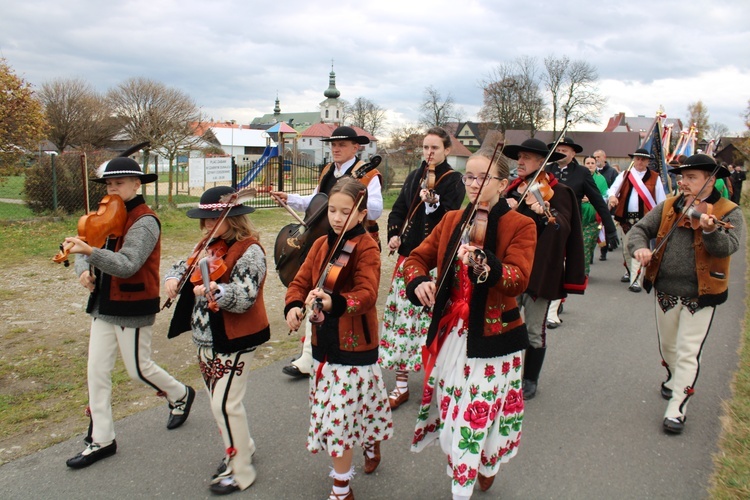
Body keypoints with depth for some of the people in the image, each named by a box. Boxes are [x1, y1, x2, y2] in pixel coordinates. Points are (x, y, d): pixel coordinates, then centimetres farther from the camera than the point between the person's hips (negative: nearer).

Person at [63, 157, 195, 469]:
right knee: (97, 371, 7)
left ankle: (180, 395, 35)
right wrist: (85, 270, -12)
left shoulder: (145, 222, -17)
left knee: (138, 368, 6)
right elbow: (85, 252, 10)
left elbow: (127, 265, -28)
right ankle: (101, 440, 18)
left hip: (132, 308, -7)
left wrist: (90, 251, -42)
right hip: (104, 305, 8)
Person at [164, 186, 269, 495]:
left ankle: (241, 470, 12)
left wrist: (215, 290, -43)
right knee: (217, 400, 18)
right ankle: (242, 447, 39)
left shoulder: (249, 251, -17)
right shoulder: (212, 246, 9)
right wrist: (174, 276, -5)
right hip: (206, 337, 9)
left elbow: (244, 298, -26)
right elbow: (186, 265, 17)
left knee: (225, 403, -5)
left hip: (234, 340, -9)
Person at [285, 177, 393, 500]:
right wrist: (294, 306, -17)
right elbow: (301, 282, 4)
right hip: (323, 342, 6)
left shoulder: (367, 248, -15)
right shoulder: (321, 245, 5)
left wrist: (334, 302, -45)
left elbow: (367, 294, -27)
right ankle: (371, 445, 50)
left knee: (339, 414, -2)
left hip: (354, 344, -6)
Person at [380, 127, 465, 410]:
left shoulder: (453, 180, -1)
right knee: (403, 313, 3)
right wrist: (394, 234, -1)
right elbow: (398, 209, 16)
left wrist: (434, 202, -31)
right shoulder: (414, 177, 15)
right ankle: (401, 384, 11)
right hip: (409, 256, 5)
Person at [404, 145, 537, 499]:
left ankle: (488, 465, 36)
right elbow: (417, 258, 8)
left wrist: (483, 264, -40)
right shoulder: (452, 220, 6)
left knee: (487, 411, 4)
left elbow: (518, 279, -21)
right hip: (451, 332, 4)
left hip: (493, 336, -4)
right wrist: (419, 281, -14)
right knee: (453, 409, 13)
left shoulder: (520, 226, -8)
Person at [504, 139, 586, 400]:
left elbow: (563, 229, -19)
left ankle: (530, 380, 26)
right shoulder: (512, 189, 10)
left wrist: (544, 214, -38)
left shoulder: (558, 192, -6)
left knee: (534, 330, 8)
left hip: (539, 270, -4)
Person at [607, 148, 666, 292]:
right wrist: (612, 196, -29)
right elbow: (613, 188, -5)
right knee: (626, 248, 16)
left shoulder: (655, 178, 3)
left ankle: (635, 280, -13)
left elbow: (661, 201, 4)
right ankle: (629, 272, 38)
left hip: (644, 218, -3)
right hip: (625, 217, 3)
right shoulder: (624, 175, 9)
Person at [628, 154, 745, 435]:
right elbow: (640, 229, -2)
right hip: (665, 292, 5)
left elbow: (728, 246, -24)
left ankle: (676, 408, 5)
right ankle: (675, 379, 49)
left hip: (700, 296, -4)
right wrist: (640, 246, -24)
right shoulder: (668, 207, 3)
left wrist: (709, 230, -44)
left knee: (688, 353, -4)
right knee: (667, 346, 22)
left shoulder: (728, 213, -9)